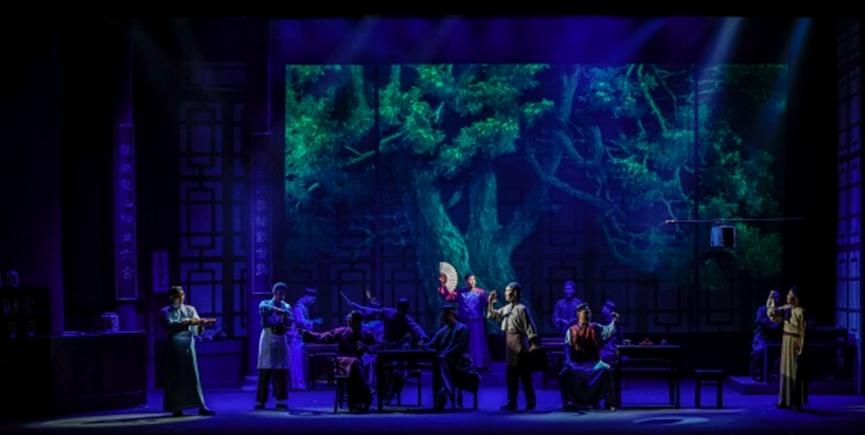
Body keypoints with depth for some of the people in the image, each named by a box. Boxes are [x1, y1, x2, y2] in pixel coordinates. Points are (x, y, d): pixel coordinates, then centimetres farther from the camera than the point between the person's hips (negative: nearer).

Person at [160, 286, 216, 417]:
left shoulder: (190, 310, 13)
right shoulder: (166, 312, 7)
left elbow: (197, 329, 1)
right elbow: (170, 325, -14)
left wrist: (202, 323, -23)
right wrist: (187, 322, -26)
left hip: (189, 344, 2)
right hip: (174, 346, -1)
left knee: (193, 375, -3)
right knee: (175, 377, 1)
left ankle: (201, 407, -6)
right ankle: (176, 408, 6)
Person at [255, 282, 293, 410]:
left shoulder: (287, 306, 13)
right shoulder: (265, 303, 8)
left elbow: (290, 322, -2)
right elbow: (263, 307, -18)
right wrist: (278, 310, -32)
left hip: (281, 339, 2)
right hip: (268, 338, -2)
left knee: (281, 370, -2)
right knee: (264, 370, -5)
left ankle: (280, 400, 1)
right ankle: (260, 400, -4)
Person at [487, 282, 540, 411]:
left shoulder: (521, 309, -13)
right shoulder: (506, 309, 11)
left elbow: (530, 328, -15)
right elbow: (493, 315, 26)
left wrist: (534, 345, -18)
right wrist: (490, 302, 13)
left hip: (520, 347, -8)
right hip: (510, 347, 8)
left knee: (525, 376, -1)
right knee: (511, 376, 10)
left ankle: (531, 403, 7)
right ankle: (512, 403, 16)